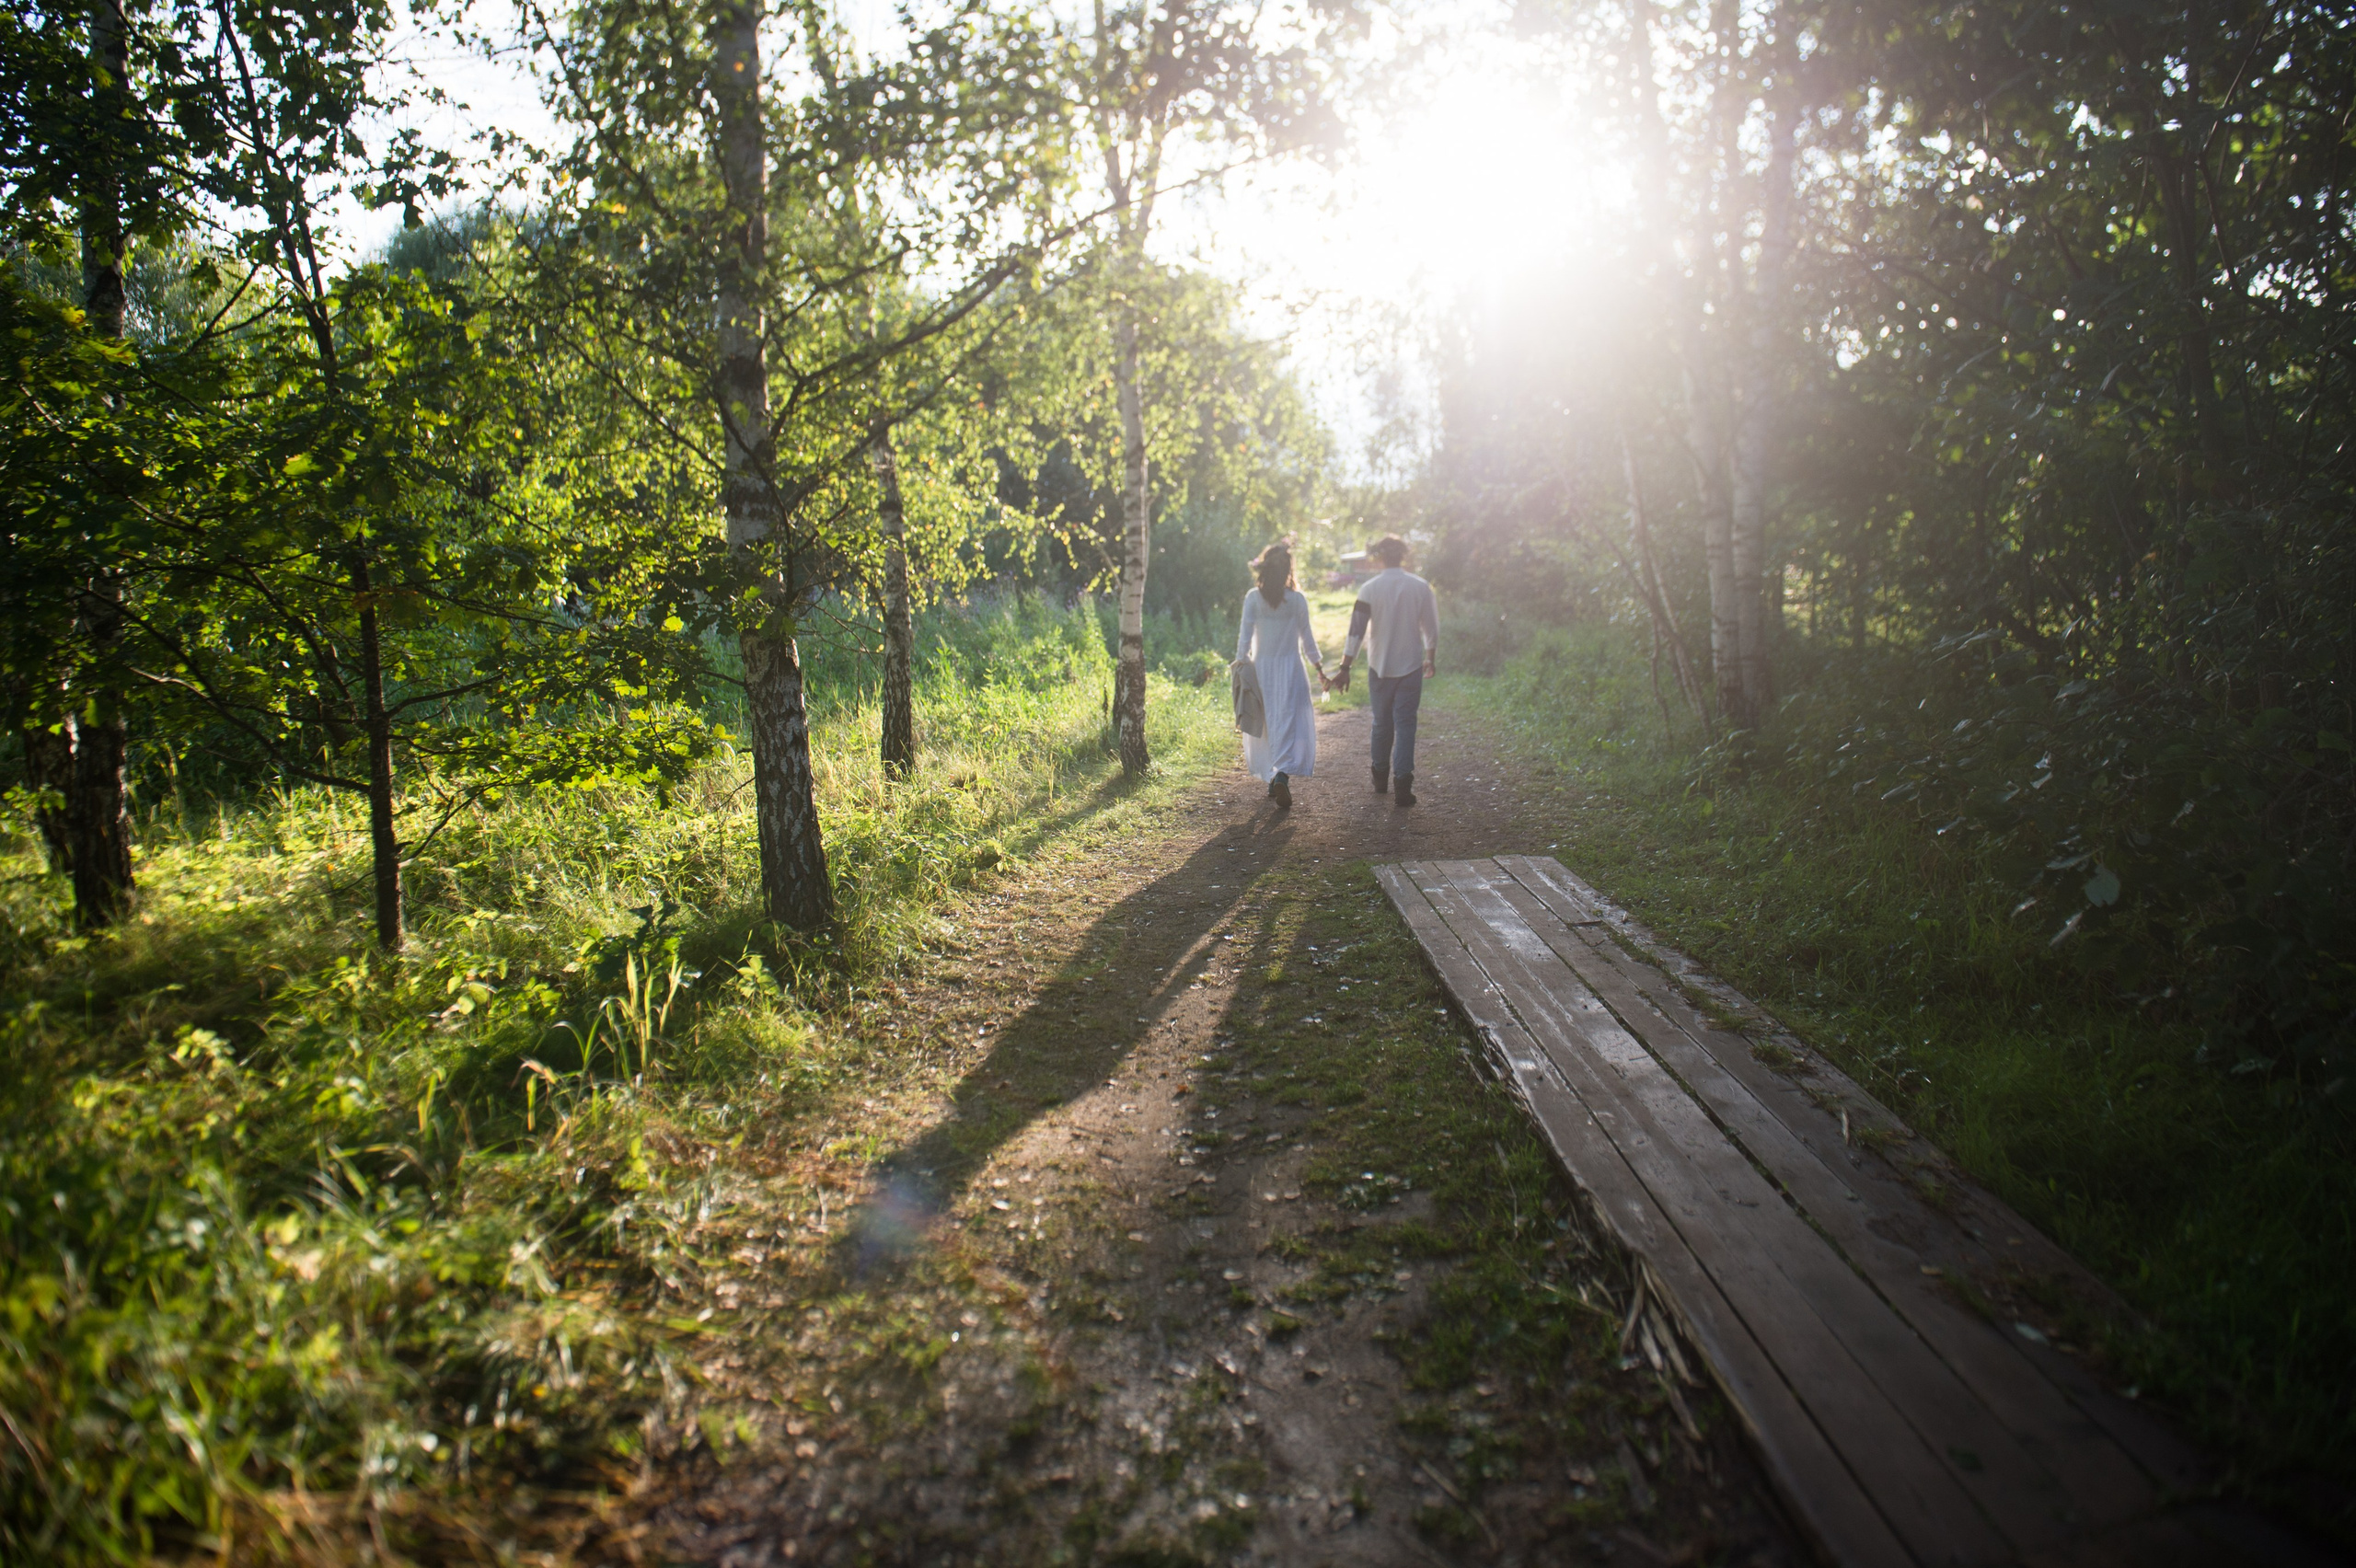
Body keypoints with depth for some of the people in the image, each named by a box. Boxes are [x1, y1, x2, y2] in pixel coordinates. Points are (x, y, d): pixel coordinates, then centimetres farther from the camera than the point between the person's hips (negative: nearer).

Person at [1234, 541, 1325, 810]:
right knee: (1289, 724, -3)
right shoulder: (1298, 599, -3)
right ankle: (1283, 773, -24)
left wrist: (1240, 662, 0)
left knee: (1265, 725, 13)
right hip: (1291, 667, -1)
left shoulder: (1253, 598, -4)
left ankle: (1273, 779, 19)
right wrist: (1319, 666, 12)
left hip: (1262, 668, 1)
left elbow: (1246, 635, -5)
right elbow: (1306, 636, 2)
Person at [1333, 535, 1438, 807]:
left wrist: (1345, 668, -6)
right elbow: (1432, 629, 5)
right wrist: (1431, 659, 21)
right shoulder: (1420, 587, -2)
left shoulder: (1369, 588, -7)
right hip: (1411, 666, 0)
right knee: (1405, 724, 0)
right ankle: (1402, 784, -10)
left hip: (1379, 667, 0)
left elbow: (1356, 630, -9)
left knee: (1381, 723, 14)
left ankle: (1381, 778, 26)